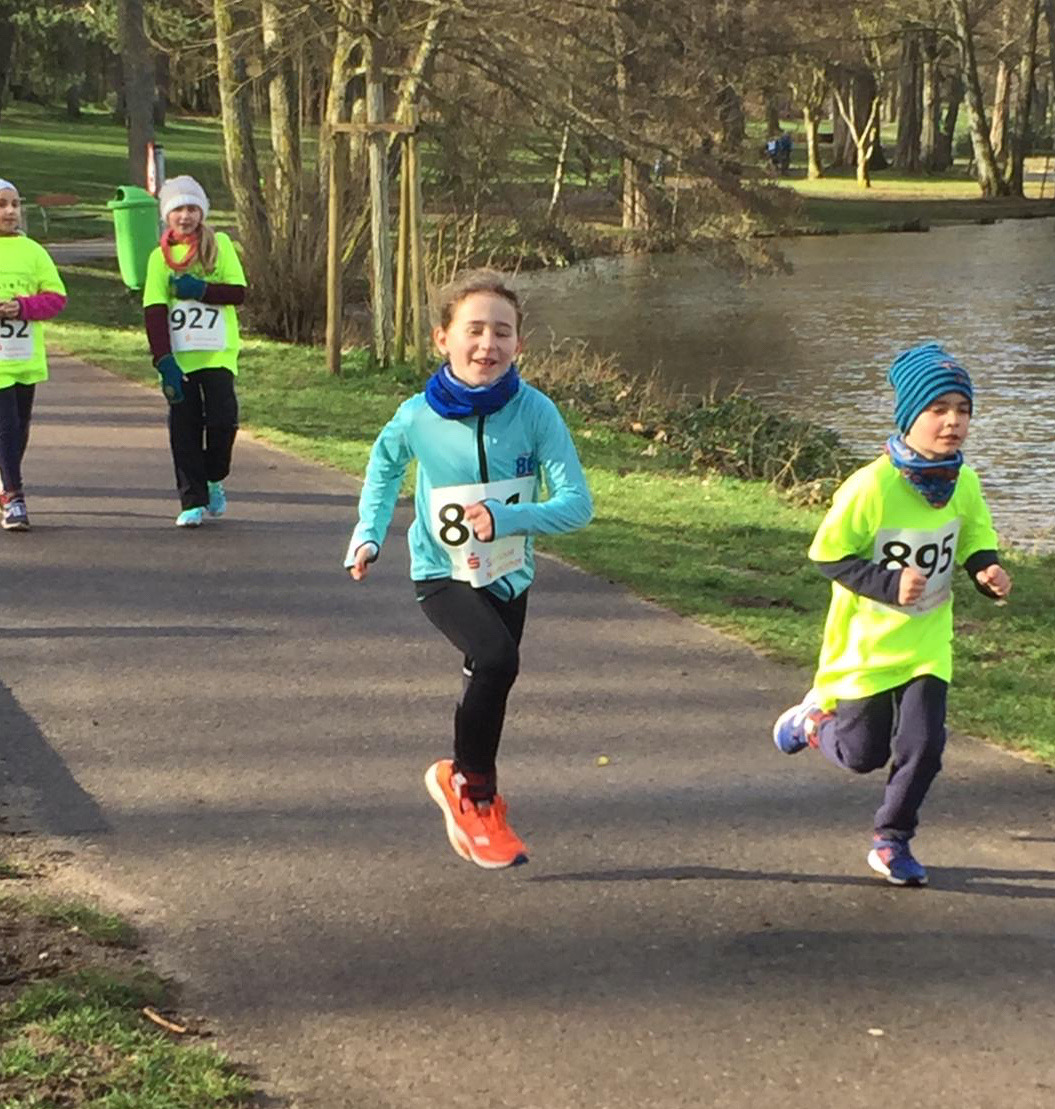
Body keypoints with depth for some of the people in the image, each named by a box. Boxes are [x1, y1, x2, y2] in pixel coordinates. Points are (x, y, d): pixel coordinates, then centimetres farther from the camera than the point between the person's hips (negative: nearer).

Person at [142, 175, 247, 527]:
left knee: (223, 418, -11)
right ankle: (193, 501, 10)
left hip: (218, 352, -1)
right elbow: (153, 311, -3)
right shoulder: (160, 256, 6)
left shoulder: (220, 245, 4)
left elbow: (239, 292, -3)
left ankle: (214, 480, 16)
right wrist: (164, 361, -14)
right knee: (184, 428, 1)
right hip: (178, 356, 1)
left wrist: (200, 290, -17)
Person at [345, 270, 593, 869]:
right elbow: (385, 464, 8)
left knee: (489, 683, 17)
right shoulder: (419, 417, -16)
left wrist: (506, 518, -35)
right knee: (497, 659, -27)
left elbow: (577, 503, -21)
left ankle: (467, 784, 45)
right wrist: (369, 535, 0)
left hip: (510, 575, 3)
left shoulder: (535, 411, -19)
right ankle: (472, 785, -5)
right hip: (444, 574, -3)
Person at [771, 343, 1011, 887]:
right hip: (867, 643, -3)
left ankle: (892, 840, 17)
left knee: (923, 745, -6)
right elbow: (828, 556, -16)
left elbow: (975, 547, 6)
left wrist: (990, 573, -17)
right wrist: (890, 583, -27)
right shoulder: (871, 486, -23)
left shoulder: (965, 485, -7)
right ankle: (814, 719, 41)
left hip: (928, 643, 4)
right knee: (862, 754, 7)